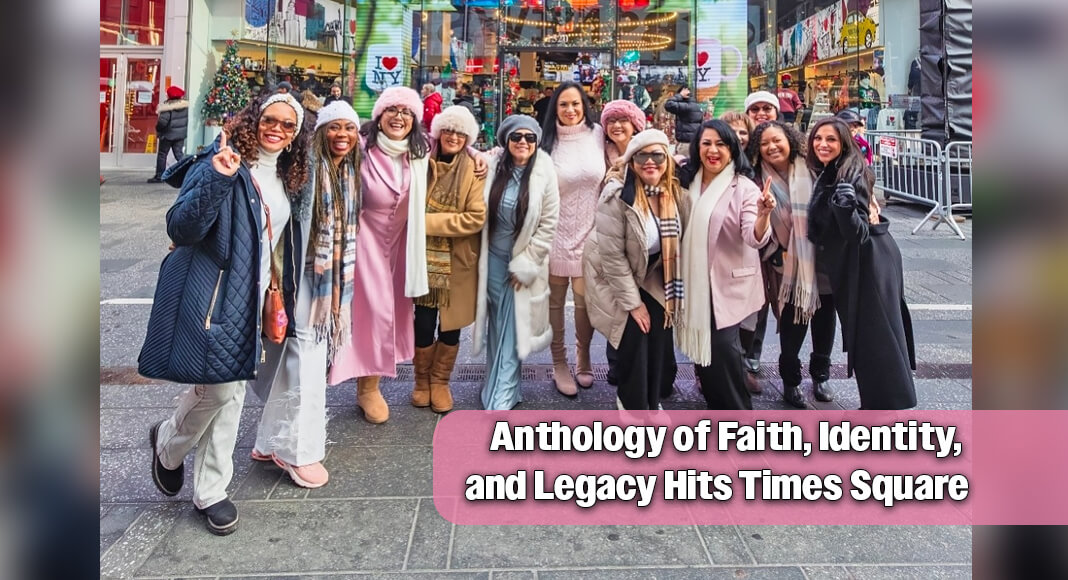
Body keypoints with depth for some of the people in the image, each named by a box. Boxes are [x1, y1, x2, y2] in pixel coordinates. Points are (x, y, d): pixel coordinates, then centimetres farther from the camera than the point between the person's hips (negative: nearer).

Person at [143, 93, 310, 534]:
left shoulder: (286, 177, 12)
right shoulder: (220, 163, -11)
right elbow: (181, 229, -20)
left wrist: (285, 298, 18)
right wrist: (217, 179, -32)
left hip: (251, 300, 7)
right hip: (212, 295, -7)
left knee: (229, 391, 10)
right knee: (220, 389, -5)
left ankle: (210, 490, 22)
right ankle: (168, 444, 29)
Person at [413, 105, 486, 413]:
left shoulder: (474, 171, -3)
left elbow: (476, 218, -14)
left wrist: (429, 222, -17)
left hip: (458, 262, -1)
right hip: (425, 258, 1)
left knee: (451, 325, 9)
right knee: (423, 324, 1)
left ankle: (440, 381, 30)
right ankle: (422, 380, 25)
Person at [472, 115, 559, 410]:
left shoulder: (544, 174, -11)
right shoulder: (492, 167, -5)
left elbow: (548, 225, -9)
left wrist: (524, 265, -10)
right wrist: (480, 259, 2)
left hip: (524, 262, -3)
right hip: (493, 258, 3)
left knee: (511, 331, 0)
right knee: (496, 327, 11)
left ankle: (498, 399, 6)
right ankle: (504, 388, 28)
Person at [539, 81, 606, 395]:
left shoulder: (598, 134, 1)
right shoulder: (547, 140, -4)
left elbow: (609, 177, 14)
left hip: (589, 231, 1)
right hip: (557, 232, -1)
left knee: (585, 299, 3)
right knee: (555, 299, 7)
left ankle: (583, 356, 28)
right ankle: (559, 363, 21)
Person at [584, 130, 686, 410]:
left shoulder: (673, 191, -10)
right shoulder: (618, 195, -26)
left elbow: (676, 238, 1)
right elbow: (612, 255, -23)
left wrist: (671, 289, -1)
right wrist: (633, 302, -19)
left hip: (652, 275, 5)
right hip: (615, 276, -5)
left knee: (660, 336, -1)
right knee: (635, 338, -8)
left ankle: (652, 402, 22)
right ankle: (633, 406, 15)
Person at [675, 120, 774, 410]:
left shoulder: (744, 187, -13)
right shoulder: (689, 183, 2)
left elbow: (755, 239, -24)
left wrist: (763, 215, -43)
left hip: (729, 282, -5)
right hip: (697, 280, 5)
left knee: (722, 346, -10)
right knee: (702, 346, 13)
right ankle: (717, 408, 32)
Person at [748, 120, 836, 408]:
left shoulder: (811, 172, -2)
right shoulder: (760, 182, -2)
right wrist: (774, 255, -6)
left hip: (822, 260, 1)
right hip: (789, 266, -1)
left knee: (824, 321, 12)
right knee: (792, 325, 0)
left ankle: (820, 375, 33)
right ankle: (790, 381, 21)